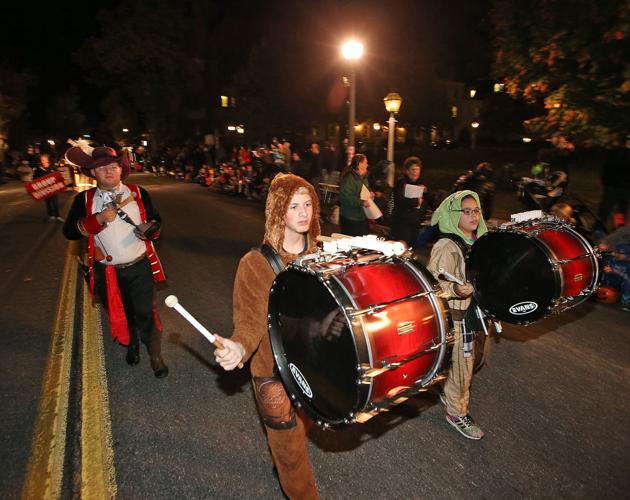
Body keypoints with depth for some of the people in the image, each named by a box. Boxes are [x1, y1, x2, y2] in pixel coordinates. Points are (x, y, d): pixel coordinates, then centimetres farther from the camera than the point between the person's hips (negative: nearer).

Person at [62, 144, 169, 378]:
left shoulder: (138, 193, -3)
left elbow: (155, 220, 6)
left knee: (145, 313, 2)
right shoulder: (84, 200, -4)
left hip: (140, 266, -1)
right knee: (121, 313, 20)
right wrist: (98, 219, -23)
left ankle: (155, 356, 19)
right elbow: (69, 231, -9)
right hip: (107, 271, 2)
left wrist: (149, 229, -17)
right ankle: (132, 345, 46)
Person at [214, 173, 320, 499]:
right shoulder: (256, 263, -19)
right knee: (290, 446, 12)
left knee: (300, 428, 28)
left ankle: (282, 464, 60)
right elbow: (251, 320, -20)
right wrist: (239, 347, -38)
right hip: (273, 370, -5)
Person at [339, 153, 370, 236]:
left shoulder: (363, 177, 12)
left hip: (362, 217, 9)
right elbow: (345, 197, -29)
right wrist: (362, 202, -28)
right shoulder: (349, 178, -19)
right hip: (350, 218, -9)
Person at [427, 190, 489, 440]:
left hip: (473, 309, 8)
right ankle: (457, 412, 26)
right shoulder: (446, 247, -22)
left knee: (468, 360, 22)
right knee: (462, 365, 4)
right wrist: (455, 289, -40)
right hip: (456, 315, -8)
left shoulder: (477, 241, 4)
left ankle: (449, 393, 45)